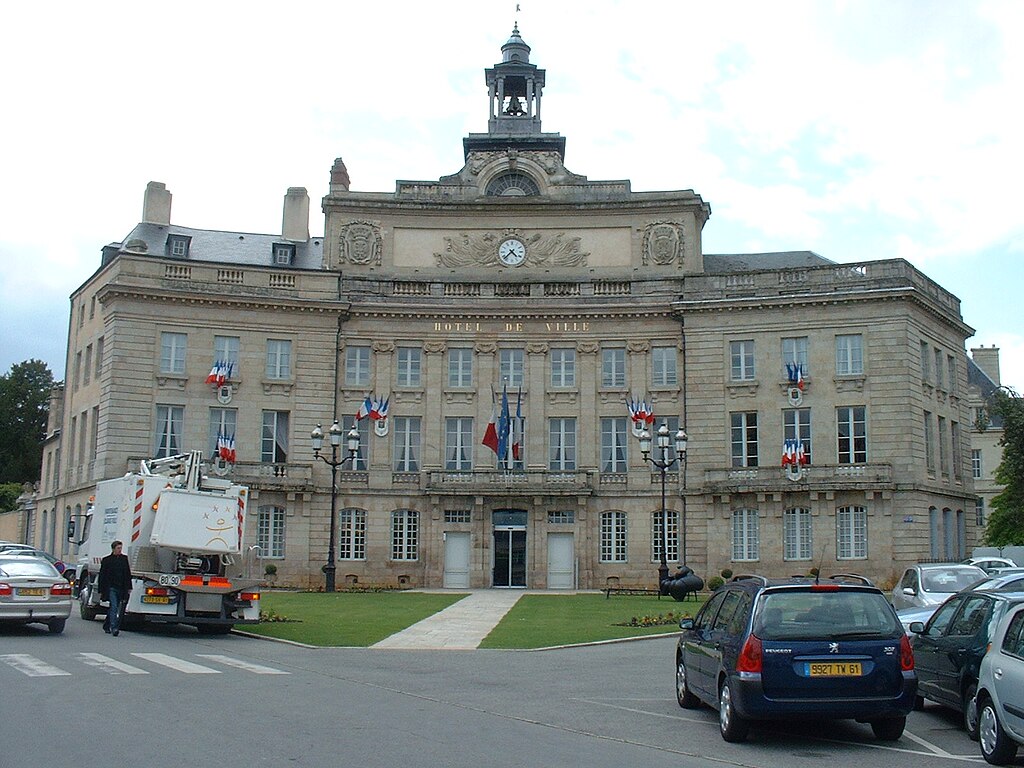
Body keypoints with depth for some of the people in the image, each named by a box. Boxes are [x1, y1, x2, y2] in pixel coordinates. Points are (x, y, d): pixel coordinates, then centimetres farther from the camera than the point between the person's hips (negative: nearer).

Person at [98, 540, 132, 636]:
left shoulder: (124, 559, 9)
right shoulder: (106, 560, 1)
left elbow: (128, 574, 13)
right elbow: (102, 576, 2)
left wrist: (129, 588, 9)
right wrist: (101, 590, -1)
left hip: (121, 589, 4)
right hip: (111, 588, -4)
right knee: (114, 607, -14)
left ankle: (106, 625, 27)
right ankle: (114, 628, -15)